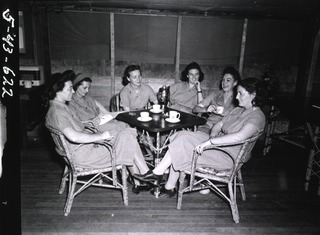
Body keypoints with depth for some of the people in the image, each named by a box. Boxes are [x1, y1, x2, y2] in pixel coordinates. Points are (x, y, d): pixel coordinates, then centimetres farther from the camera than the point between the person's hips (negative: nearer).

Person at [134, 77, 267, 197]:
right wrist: (212, 136, -9)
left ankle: (156, 174, -5)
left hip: (228, 157, -9)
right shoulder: (239, 110, 16)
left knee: (183, 141, -20)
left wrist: (209, 142, -33)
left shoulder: (257, 116, -13)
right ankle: (170, 188, -7)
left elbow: (240, 136, -30)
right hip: (219, 144, 9)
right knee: (181, 136, -12)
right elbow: (219, 124, 15)